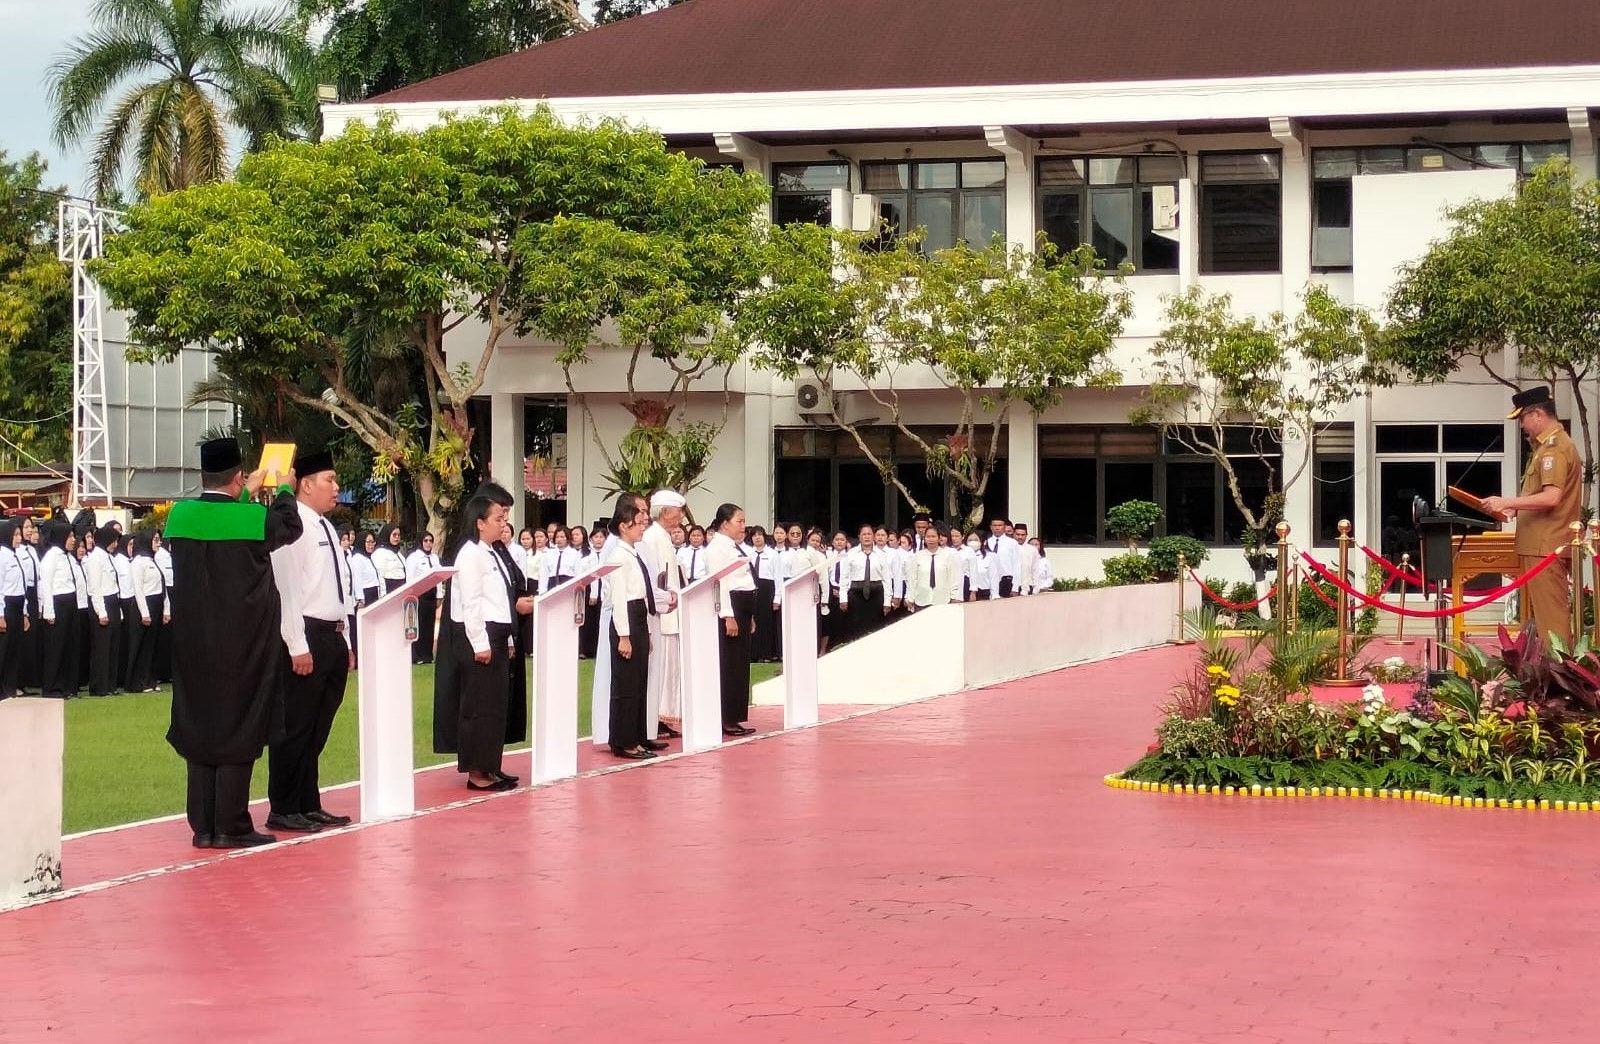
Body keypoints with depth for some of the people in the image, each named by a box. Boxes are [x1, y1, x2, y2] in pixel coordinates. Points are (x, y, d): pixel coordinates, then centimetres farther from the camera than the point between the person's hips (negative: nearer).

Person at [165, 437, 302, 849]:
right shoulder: (254, 519, -13)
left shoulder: (180, 516, -2)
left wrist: (247, 494, 33)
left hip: (193, 645, 4)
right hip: (243, 644, -4)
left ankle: (203, 826, 12)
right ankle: (231, 825, 1)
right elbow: (290, 526, 8)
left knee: (199, 727, 10)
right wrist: (284, 489, 26)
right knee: (238, 729, 2)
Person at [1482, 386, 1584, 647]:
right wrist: (1516, 508, 14)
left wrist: (1507, 502, -23)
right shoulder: (1549, 444, 19)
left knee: (1550, 617, -9)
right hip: (1544, 544, 11)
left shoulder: (1554, 447, -14)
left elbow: (1551, 497, -25)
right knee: (1549, 614, 12)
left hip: (1546, 546, -11)